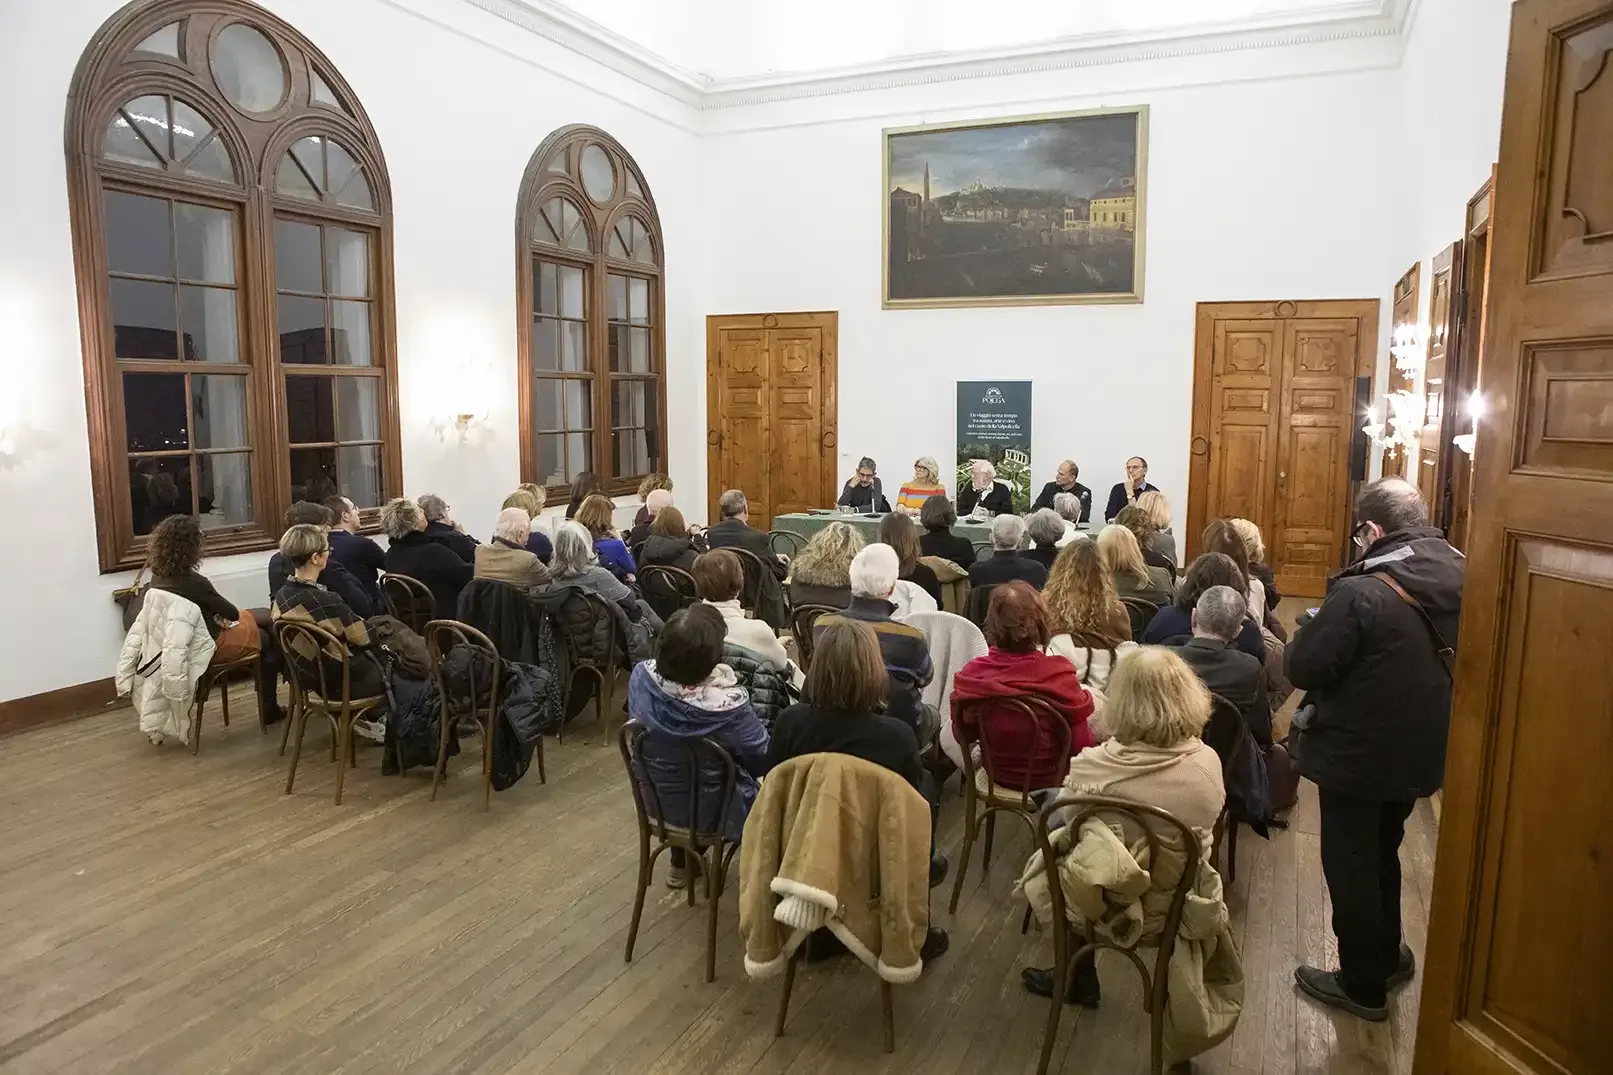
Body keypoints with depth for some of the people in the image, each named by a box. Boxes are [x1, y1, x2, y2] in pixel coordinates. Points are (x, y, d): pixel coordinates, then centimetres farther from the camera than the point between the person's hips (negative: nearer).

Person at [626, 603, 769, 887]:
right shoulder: (728, 705, -36)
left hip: (657, 801, 4)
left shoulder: (641, 677, -23)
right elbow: (763, 760, -18)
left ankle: (682, 863, 45)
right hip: (711, 812, -4)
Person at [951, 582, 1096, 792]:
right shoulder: (1059, 677, -31)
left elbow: (964, 736, -5)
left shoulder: (971, 674, -21)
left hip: (998, 773, 3)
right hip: (1049, 777, -3)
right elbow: (1080, 743, -20)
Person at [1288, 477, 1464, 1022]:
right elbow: (1452, 661, 9)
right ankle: (1388, 957, 43)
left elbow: (1304, 668, -23)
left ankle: (1363, 985, 26)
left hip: (1358, 755, -7)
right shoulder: (1460, 579, -4)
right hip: (1420, 752, 7)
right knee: (1382, 855, 26)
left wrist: (1313, 627, -6)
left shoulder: (1361, 592, -27)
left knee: (1351, 865, 11)